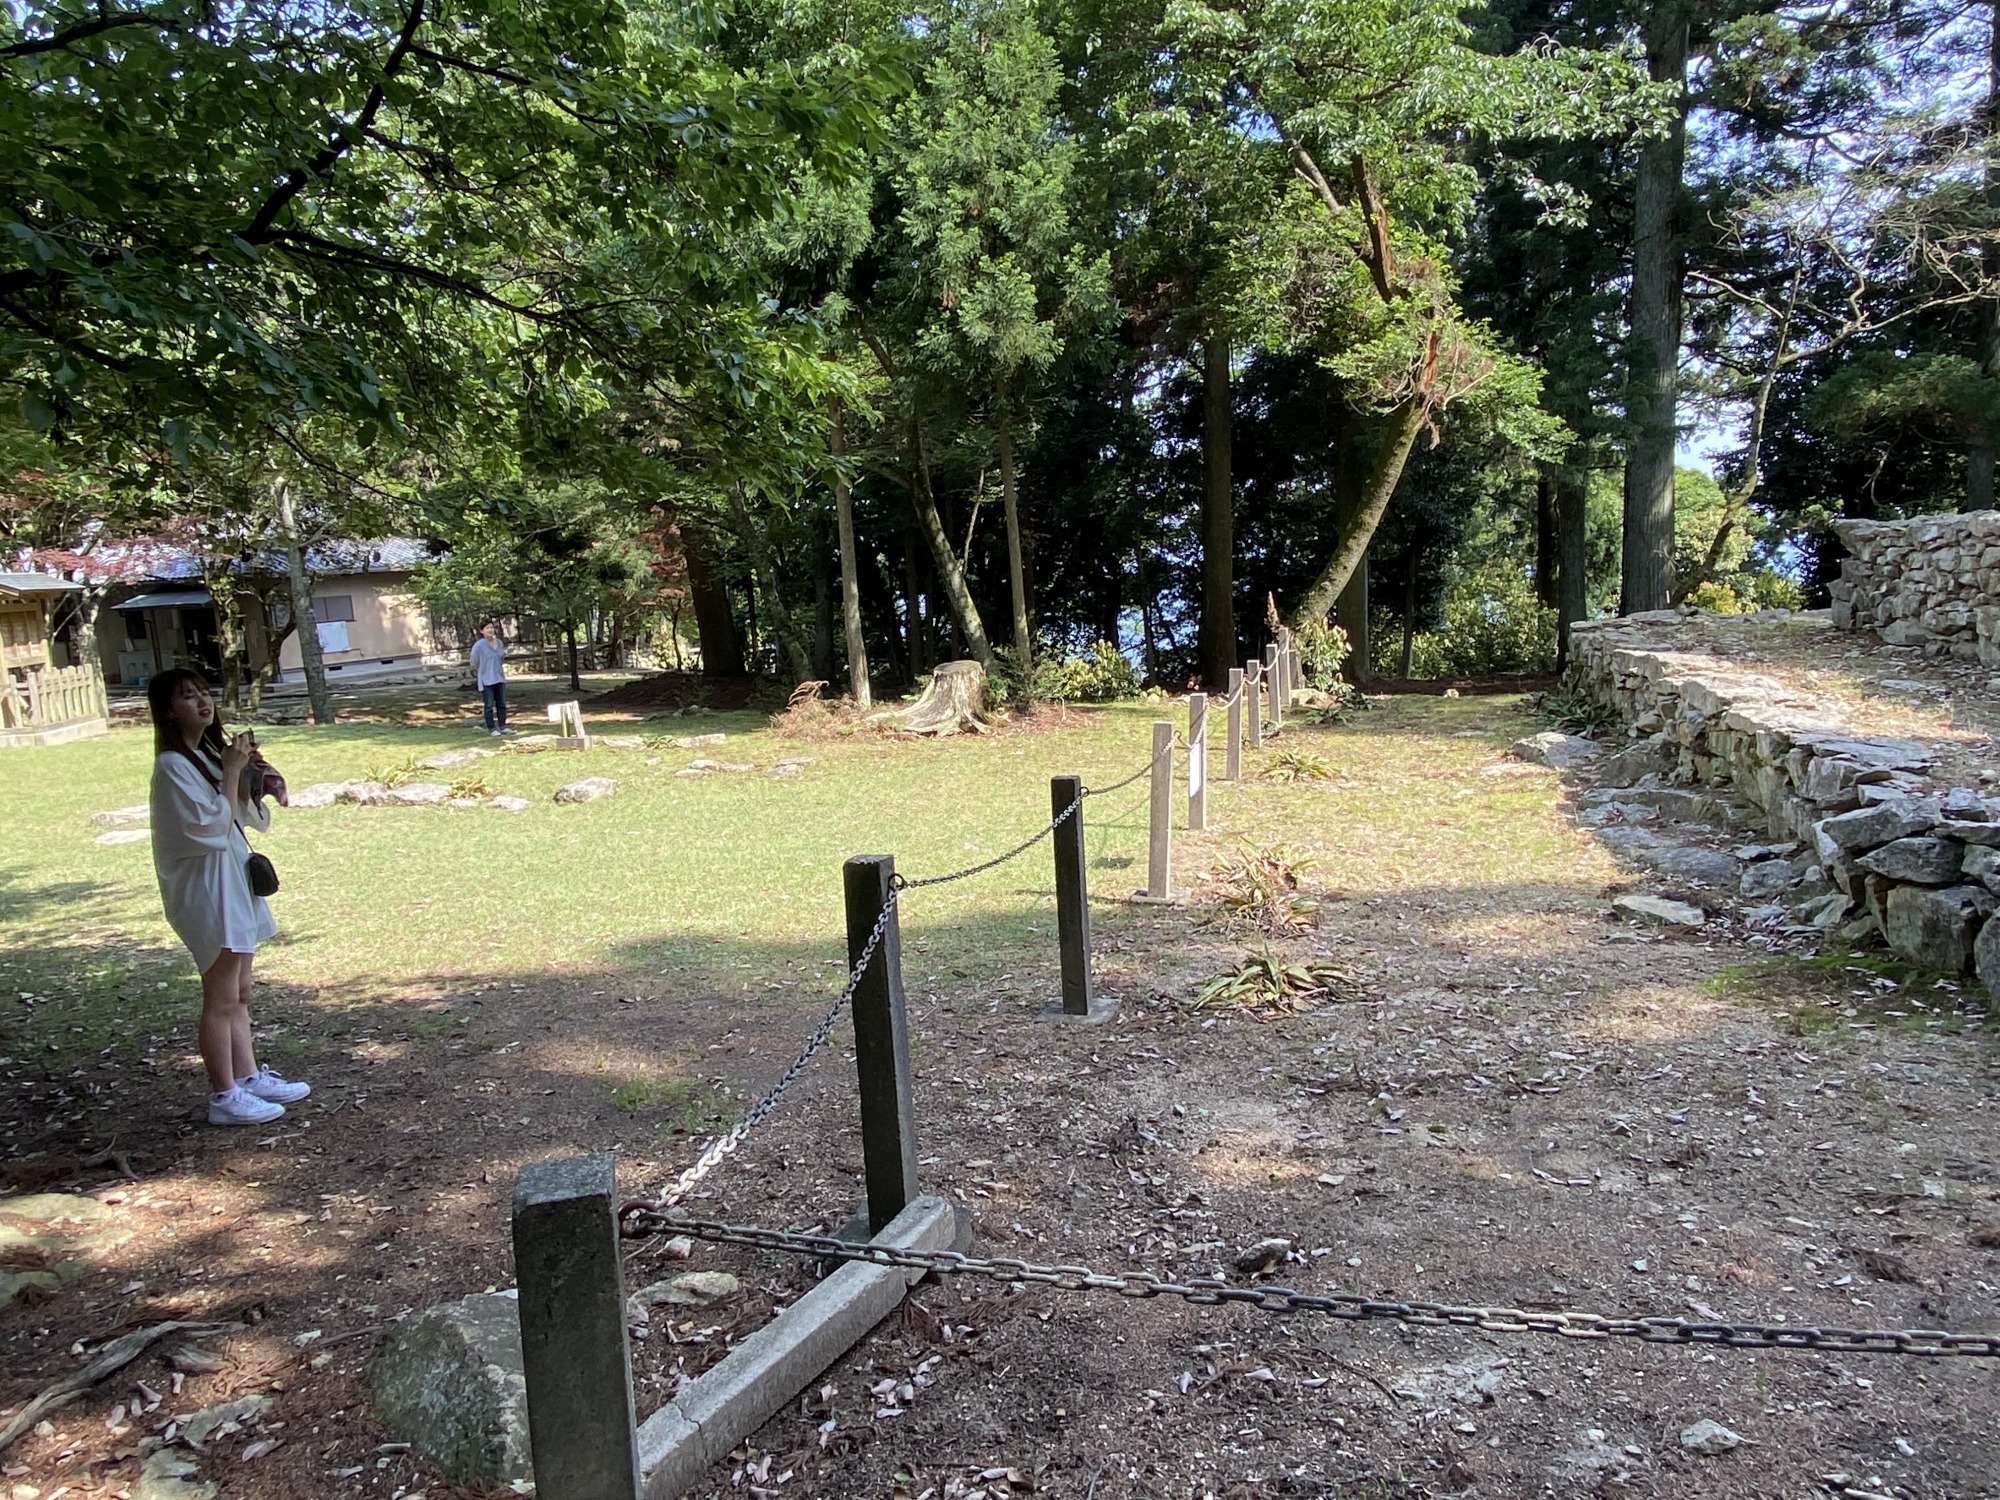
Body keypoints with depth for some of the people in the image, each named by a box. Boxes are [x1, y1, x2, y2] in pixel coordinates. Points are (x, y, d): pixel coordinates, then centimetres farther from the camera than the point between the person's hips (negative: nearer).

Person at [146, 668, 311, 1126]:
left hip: (233, 883, 9)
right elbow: (211, 826, -22)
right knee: (222, 1000, -2)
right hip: (207, 891, -9)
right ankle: (225, 1096, 6)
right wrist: (232, 771, -18)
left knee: (239, 994, 15)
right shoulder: (173, 765, -16)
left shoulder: (211, 752, 10)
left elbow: (251, 817, 13)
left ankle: (249, 1077, 24)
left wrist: (247, 772, -3)